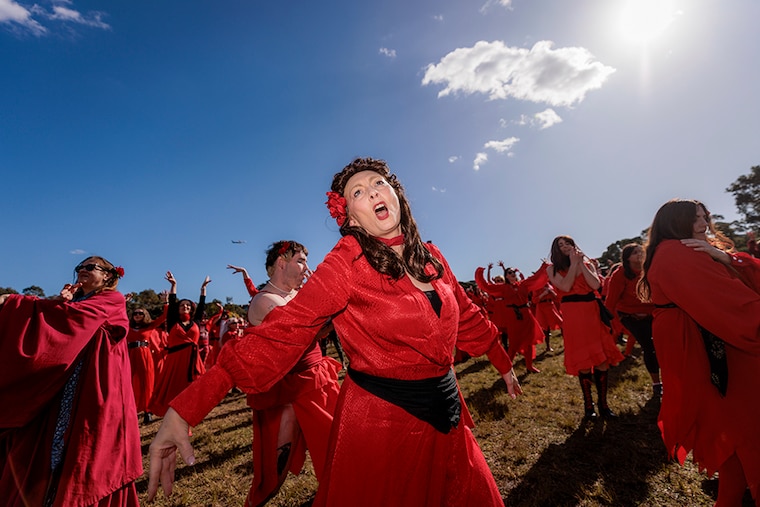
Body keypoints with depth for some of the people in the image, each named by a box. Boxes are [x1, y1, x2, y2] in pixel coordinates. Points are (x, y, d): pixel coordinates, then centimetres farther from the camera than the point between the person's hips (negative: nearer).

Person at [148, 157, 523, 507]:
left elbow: (466, 316, 12)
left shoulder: (430, 257, 1)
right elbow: (285, 329, -24)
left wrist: (503, 362, 23)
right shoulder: (348, 261, -17)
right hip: (380, 420, -6)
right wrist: (186, 408, -30)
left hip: (445, 416, 6)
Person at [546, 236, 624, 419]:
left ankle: (603, 403, 20)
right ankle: (588, 404, 18)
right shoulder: (553, 268, 3)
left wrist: (581, 263, -5)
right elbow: (566, 286, -14)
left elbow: (596, 285, -6)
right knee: (584, 362, 2)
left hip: (593, 313, 3)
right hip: (573, 316, -3)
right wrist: (573, 263, -7)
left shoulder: (587, 264, 12)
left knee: (602, 359, 4)